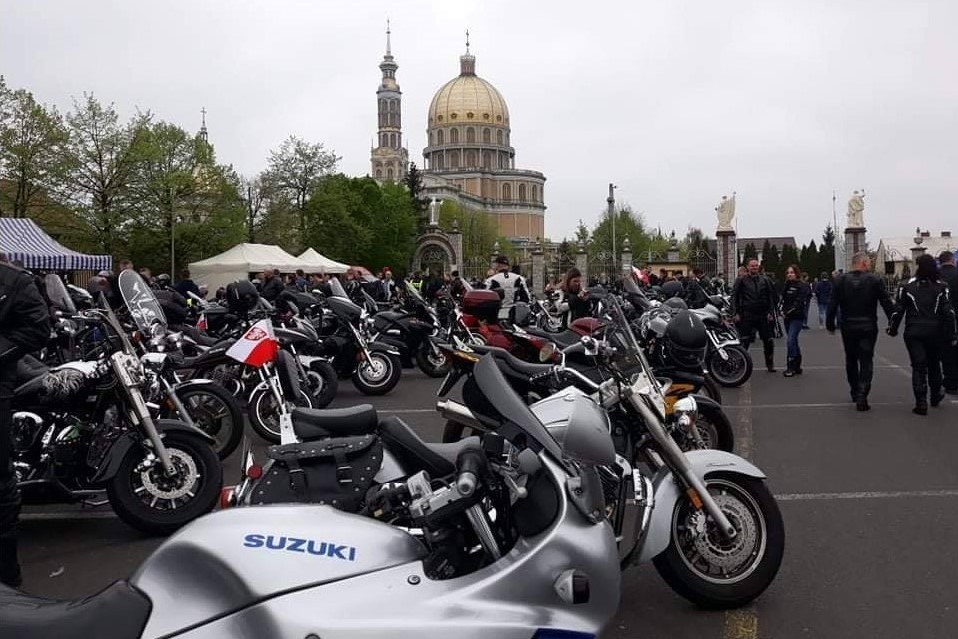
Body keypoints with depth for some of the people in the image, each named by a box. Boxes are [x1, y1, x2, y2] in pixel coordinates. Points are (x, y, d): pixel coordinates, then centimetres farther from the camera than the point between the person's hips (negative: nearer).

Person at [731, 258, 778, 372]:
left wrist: (771, 312, 0)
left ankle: (770, 364, 16)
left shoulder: (765, 280, 10)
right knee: (744, 341, -1)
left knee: (768, 341, 4)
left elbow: (771, 297, 10)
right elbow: (734, 297, 3)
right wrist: (735, 313, -6)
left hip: (763, 315, 2)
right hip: (747, 316, -2)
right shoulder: (741, 281, 4)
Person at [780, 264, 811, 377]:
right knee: (793, 341, 12)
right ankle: (797, 366, 20)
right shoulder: (787, 285, 14)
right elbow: (783, 299, 16)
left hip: (797, 317, -8)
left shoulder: (802, 285, -7)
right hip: (787, 317, 8)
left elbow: (800, 302, -14)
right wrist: (782, 311, -1)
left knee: (791, 340, -16)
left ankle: (791, 367, -11)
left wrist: (789, 312, -16)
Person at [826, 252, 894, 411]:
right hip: (868, 327, -2)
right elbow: (886, 303, -6)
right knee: (866, 361, 0)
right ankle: (862, 394, -12)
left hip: (848, 327, 2)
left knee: (851, 360, 17)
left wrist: (830, 324, 6)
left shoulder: (841, 280, -2)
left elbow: (833, 304, -2)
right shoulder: (875, 280, -7)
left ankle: (855, 391, 26)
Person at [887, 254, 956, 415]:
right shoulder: (941, 287, -1)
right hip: (935, 333, 2)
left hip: (914, 333, -2)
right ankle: (935, 396, 37)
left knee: (918, 366, -1)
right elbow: (949, 312, -4)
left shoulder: (907, 287, -5)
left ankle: (921, 402, -9)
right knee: (934, 364, 20)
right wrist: (950, 335, 1)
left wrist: (892, 329, 9)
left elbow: (898, 310, -4)